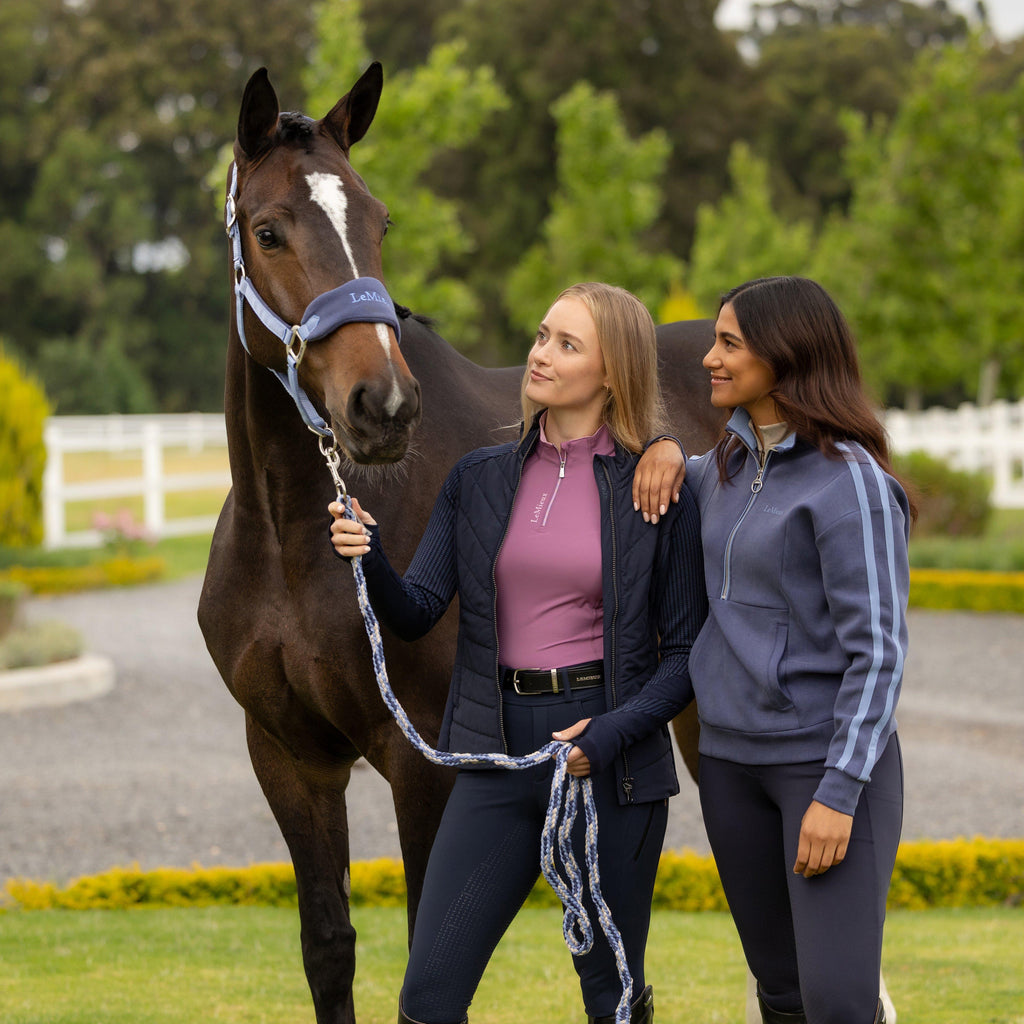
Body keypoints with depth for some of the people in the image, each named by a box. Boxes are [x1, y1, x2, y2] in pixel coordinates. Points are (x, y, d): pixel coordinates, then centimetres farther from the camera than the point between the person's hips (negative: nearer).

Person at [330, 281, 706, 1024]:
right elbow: (417, 613, 2)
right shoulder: (480, 479, 8)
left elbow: (685, 649, -2)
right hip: (499, 750, 3)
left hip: (611, 758, -3)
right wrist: (368, 557, -18)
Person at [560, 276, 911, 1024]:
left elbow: (878, 649, -16)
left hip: (833, 763, -7)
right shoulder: (725, 472, 10)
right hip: (733, 761, 7)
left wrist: (839, 793, -22)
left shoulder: (851, 480, -13)